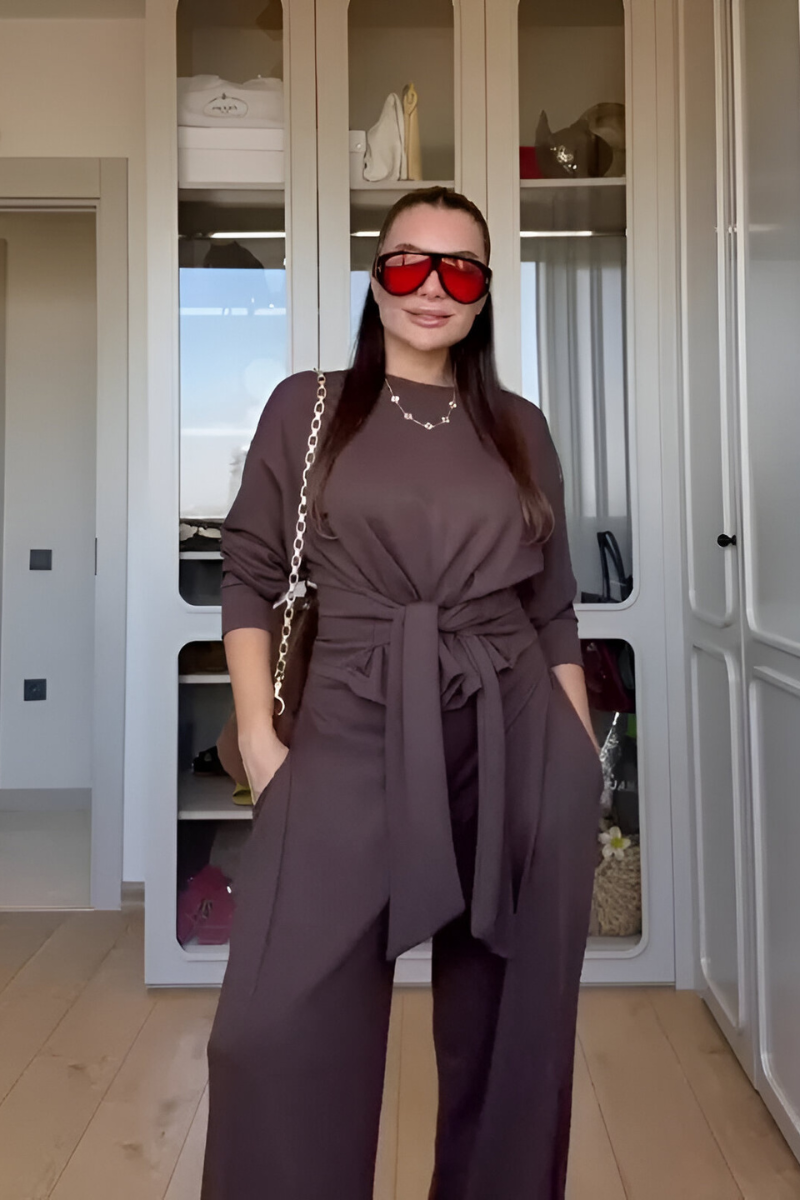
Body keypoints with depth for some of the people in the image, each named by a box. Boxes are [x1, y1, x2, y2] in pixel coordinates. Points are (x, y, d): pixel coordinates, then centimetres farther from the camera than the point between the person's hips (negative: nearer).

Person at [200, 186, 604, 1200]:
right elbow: (250, 575, 4)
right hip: (352, 739, -1)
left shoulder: (519, 428, 10)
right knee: (277, 1031, -6)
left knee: (510, 1031, 13)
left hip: (517, 748, 2)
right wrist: (257, 736, -5)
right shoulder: (308, 406, 6)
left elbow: (553, 609, 11)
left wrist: (585, 762, 7)